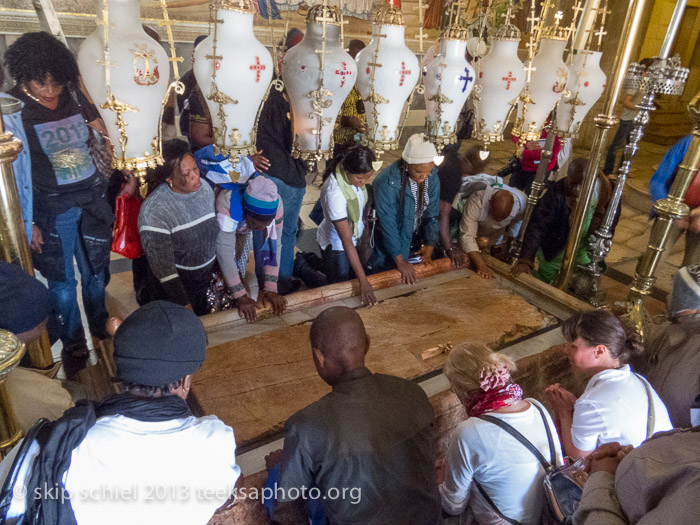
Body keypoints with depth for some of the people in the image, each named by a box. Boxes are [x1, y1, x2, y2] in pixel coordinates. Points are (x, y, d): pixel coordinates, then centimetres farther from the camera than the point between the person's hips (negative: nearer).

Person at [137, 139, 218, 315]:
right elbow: (162, 265, -23)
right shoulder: (153, 210, -25)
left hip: (205, 281, 6)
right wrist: (183, 305, -21)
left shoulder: (205, 189, -7)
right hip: (174, 287, -5)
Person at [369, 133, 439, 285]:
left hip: (413, 237, 5)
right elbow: (388, 224, -27)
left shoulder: (432, 177, -14)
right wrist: (400, 260, -24)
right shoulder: (386, 182, -31)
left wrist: (430, 244, -9)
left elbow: (432, 213, -4)